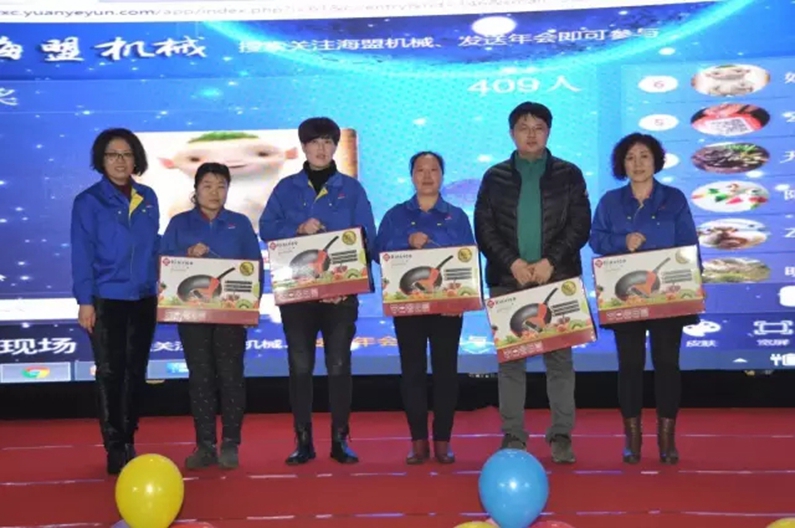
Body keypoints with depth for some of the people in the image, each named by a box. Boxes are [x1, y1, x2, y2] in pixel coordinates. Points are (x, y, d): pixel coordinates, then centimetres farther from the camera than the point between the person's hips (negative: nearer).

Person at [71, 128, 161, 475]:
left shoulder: (148, 199, 9)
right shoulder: (88, 201, -3)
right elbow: (82, 254, -7)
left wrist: (160, 288, 8)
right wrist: (85, 300, -13)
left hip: (143, 300, 4)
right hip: (106, 300, -4)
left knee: (136, 371, 9)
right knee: (110, 372, 0)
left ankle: (128, 442, 19)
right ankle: (114, 448, 5)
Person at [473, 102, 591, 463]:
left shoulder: (569, 175, 8)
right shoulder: (495, 177, 9)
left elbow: (580, 226, 0)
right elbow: (484, 229, 2)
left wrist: (550, 260, -13)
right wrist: (512, 262, -12)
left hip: (558, 279, 0)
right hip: (507, 280, 1)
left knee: (560, 358, 1)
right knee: (510, 359, 2)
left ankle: (561, 436, 7)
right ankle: (513, 436, 9)